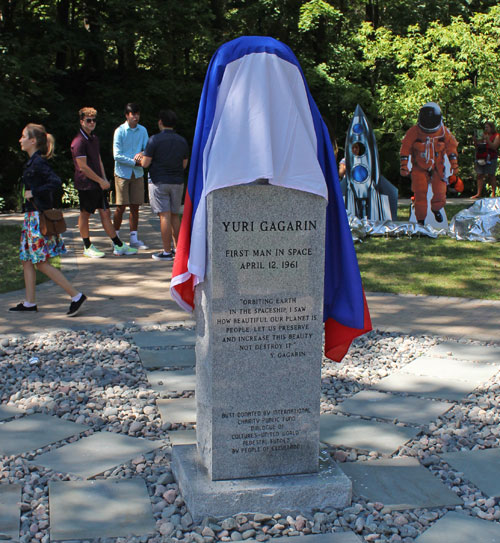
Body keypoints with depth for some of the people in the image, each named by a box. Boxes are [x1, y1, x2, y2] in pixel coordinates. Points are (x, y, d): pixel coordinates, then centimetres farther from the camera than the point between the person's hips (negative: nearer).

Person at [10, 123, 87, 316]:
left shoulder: (37, 163, -17)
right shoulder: (33, 162, 12)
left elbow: (56, 183, -28)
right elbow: (53, 185, 18)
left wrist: (34, 193, -21)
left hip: (38, 218, -10)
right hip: (32, 216, 10)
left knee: (42, 262, -6)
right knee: (27, 260, 12)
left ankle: (76, 295, -3)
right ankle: (29, 303, 19)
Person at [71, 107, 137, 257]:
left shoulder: (94, 139, 14)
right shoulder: (78, 142, -13)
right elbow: (83, 167, -17)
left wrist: (104, 179, 11)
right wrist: (101, 181, -12)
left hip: (99, 184, 8)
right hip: (86, 185, -8)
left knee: (105, 213, 8)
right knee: (85, 214, 3)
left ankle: (118, 246, 10)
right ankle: (87, 247, 13)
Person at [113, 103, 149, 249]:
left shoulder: (142, 130, 6)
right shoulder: (120, 131, -6)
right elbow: (117, 155, -11)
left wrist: (142, 153, -16)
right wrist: (135, 161, -16)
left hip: (138, 174, 4)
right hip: (122, 173, -4)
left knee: (135, 207, 6)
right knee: (121, 207, -3)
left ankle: (134, 239, 14)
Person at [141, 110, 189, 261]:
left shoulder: (154, 140, -10)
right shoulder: (182, 141, 6)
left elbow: (145, 163, -11)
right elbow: (184, 164, 12)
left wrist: (141, 157, 11)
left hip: (159, 182, -5)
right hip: (177, 182, 5)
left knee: (164, 216, -5)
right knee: (174, 216, 14)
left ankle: (167, 252, -4)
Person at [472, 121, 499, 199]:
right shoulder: (483, 135, 18)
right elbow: (477, 145, 20)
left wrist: (487, 139, -18)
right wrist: (475, 139, 2)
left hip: (490, 158, -5)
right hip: (480, 158, 5)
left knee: (491, 175, -5)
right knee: (480, 175, 1)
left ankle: (493, 193, -2)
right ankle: (479, 193, 1)